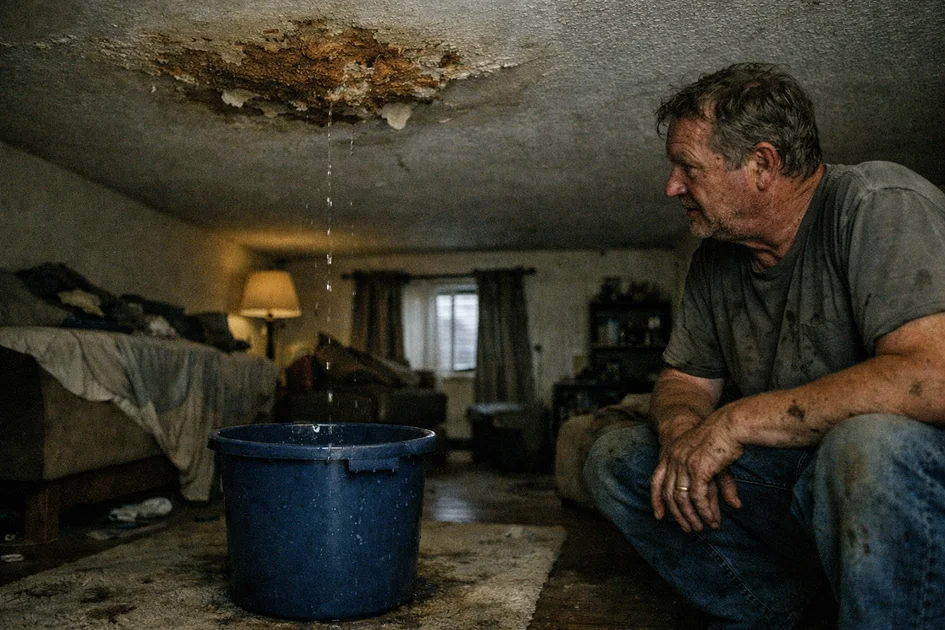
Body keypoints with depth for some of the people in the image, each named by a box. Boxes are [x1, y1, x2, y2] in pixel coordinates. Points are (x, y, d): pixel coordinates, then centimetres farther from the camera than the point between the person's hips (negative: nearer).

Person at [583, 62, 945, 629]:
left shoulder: (881, 206, -17)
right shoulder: (717, 258, 6)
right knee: (616, 463, -2)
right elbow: (685, 379, 13)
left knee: (869, 443, -39)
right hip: (790, 481, 7)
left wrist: (736, 421, -26)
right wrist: (683, 431, -13)